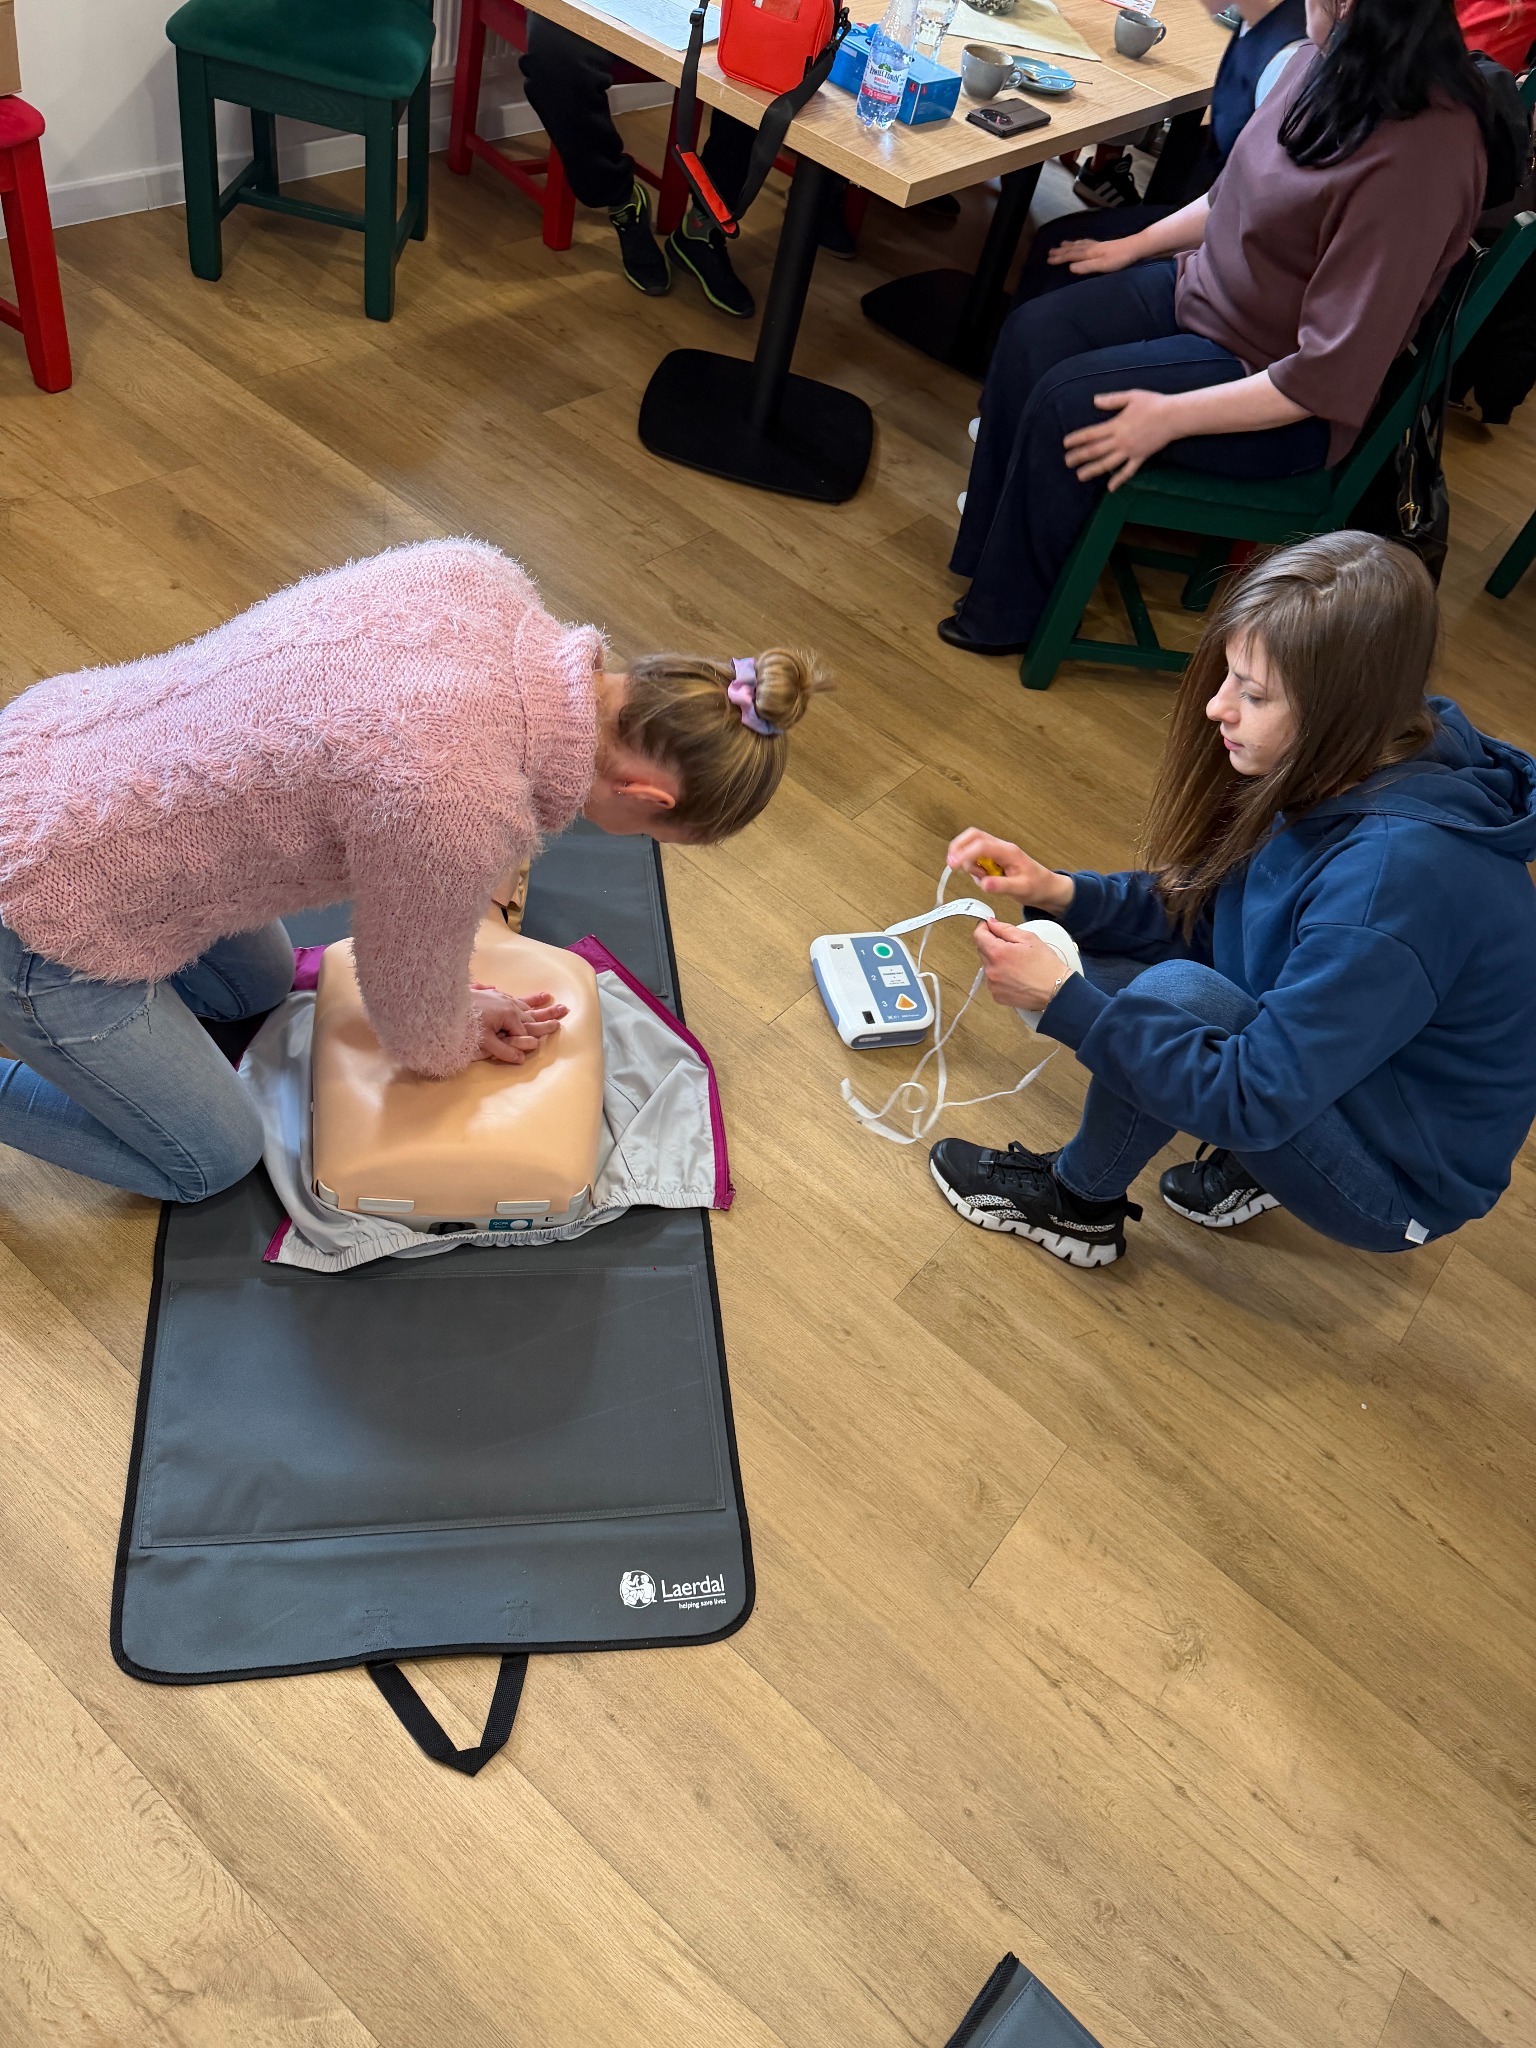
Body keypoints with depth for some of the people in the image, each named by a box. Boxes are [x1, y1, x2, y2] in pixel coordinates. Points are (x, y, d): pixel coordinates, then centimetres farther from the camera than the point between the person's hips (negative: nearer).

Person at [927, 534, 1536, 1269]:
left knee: (1177, 993, -30)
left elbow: (1255, 1098, -30)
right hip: (1315, 1064, 8)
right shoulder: (1337, 768, -9)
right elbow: (1198, 910, 1)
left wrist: (1063, 1002, -29)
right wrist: (1058, 892, -14)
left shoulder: (1399, 875, -35)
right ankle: (1247, 1161, 11)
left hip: (1399, 1181, -8)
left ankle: (1076, 1205, -1)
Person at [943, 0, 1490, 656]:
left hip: (1282, 399, -8)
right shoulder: (1329, 60, -5)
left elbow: (1333, 375, -30)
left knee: (1066, 403, -21)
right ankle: (989, 549, 7)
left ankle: (1013, 612, 0)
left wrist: (1172, 417, -29)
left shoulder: (1421, 156, -31)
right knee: (1030, 333, -7)